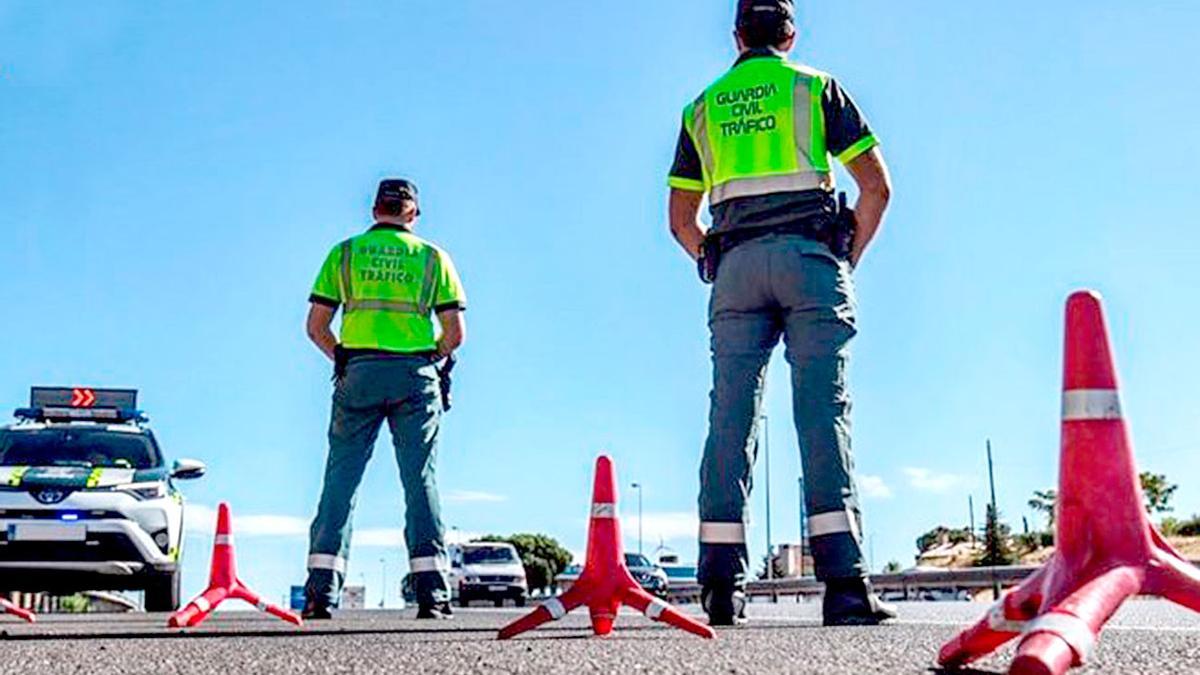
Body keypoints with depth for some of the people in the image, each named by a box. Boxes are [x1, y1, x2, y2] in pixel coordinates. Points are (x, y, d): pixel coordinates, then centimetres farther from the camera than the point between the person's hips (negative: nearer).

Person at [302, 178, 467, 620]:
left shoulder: (344, 253, 10)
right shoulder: (432, 257, 9)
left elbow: (316, 326, 5)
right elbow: (455, 333, 3)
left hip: (359, 373, 0)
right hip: (415, 376, 0)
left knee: (341, 478, 3)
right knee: (420, 481, 2)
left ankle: (321, 590, -1)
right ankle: (432, 593, -1)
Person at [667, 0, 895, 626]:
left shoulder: (703, 106, 21)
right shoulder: (817, 87, 13)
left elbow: (680, 220, 18)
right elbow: (876, 185, 4)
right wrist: (848, 259, 12)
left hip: (735, 265, 2)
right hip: (808, 256, -2)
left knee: (730, 418, -2)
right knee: (823, 411, -9)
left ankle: (722, 585, -8)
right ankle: (843, 580, -16)